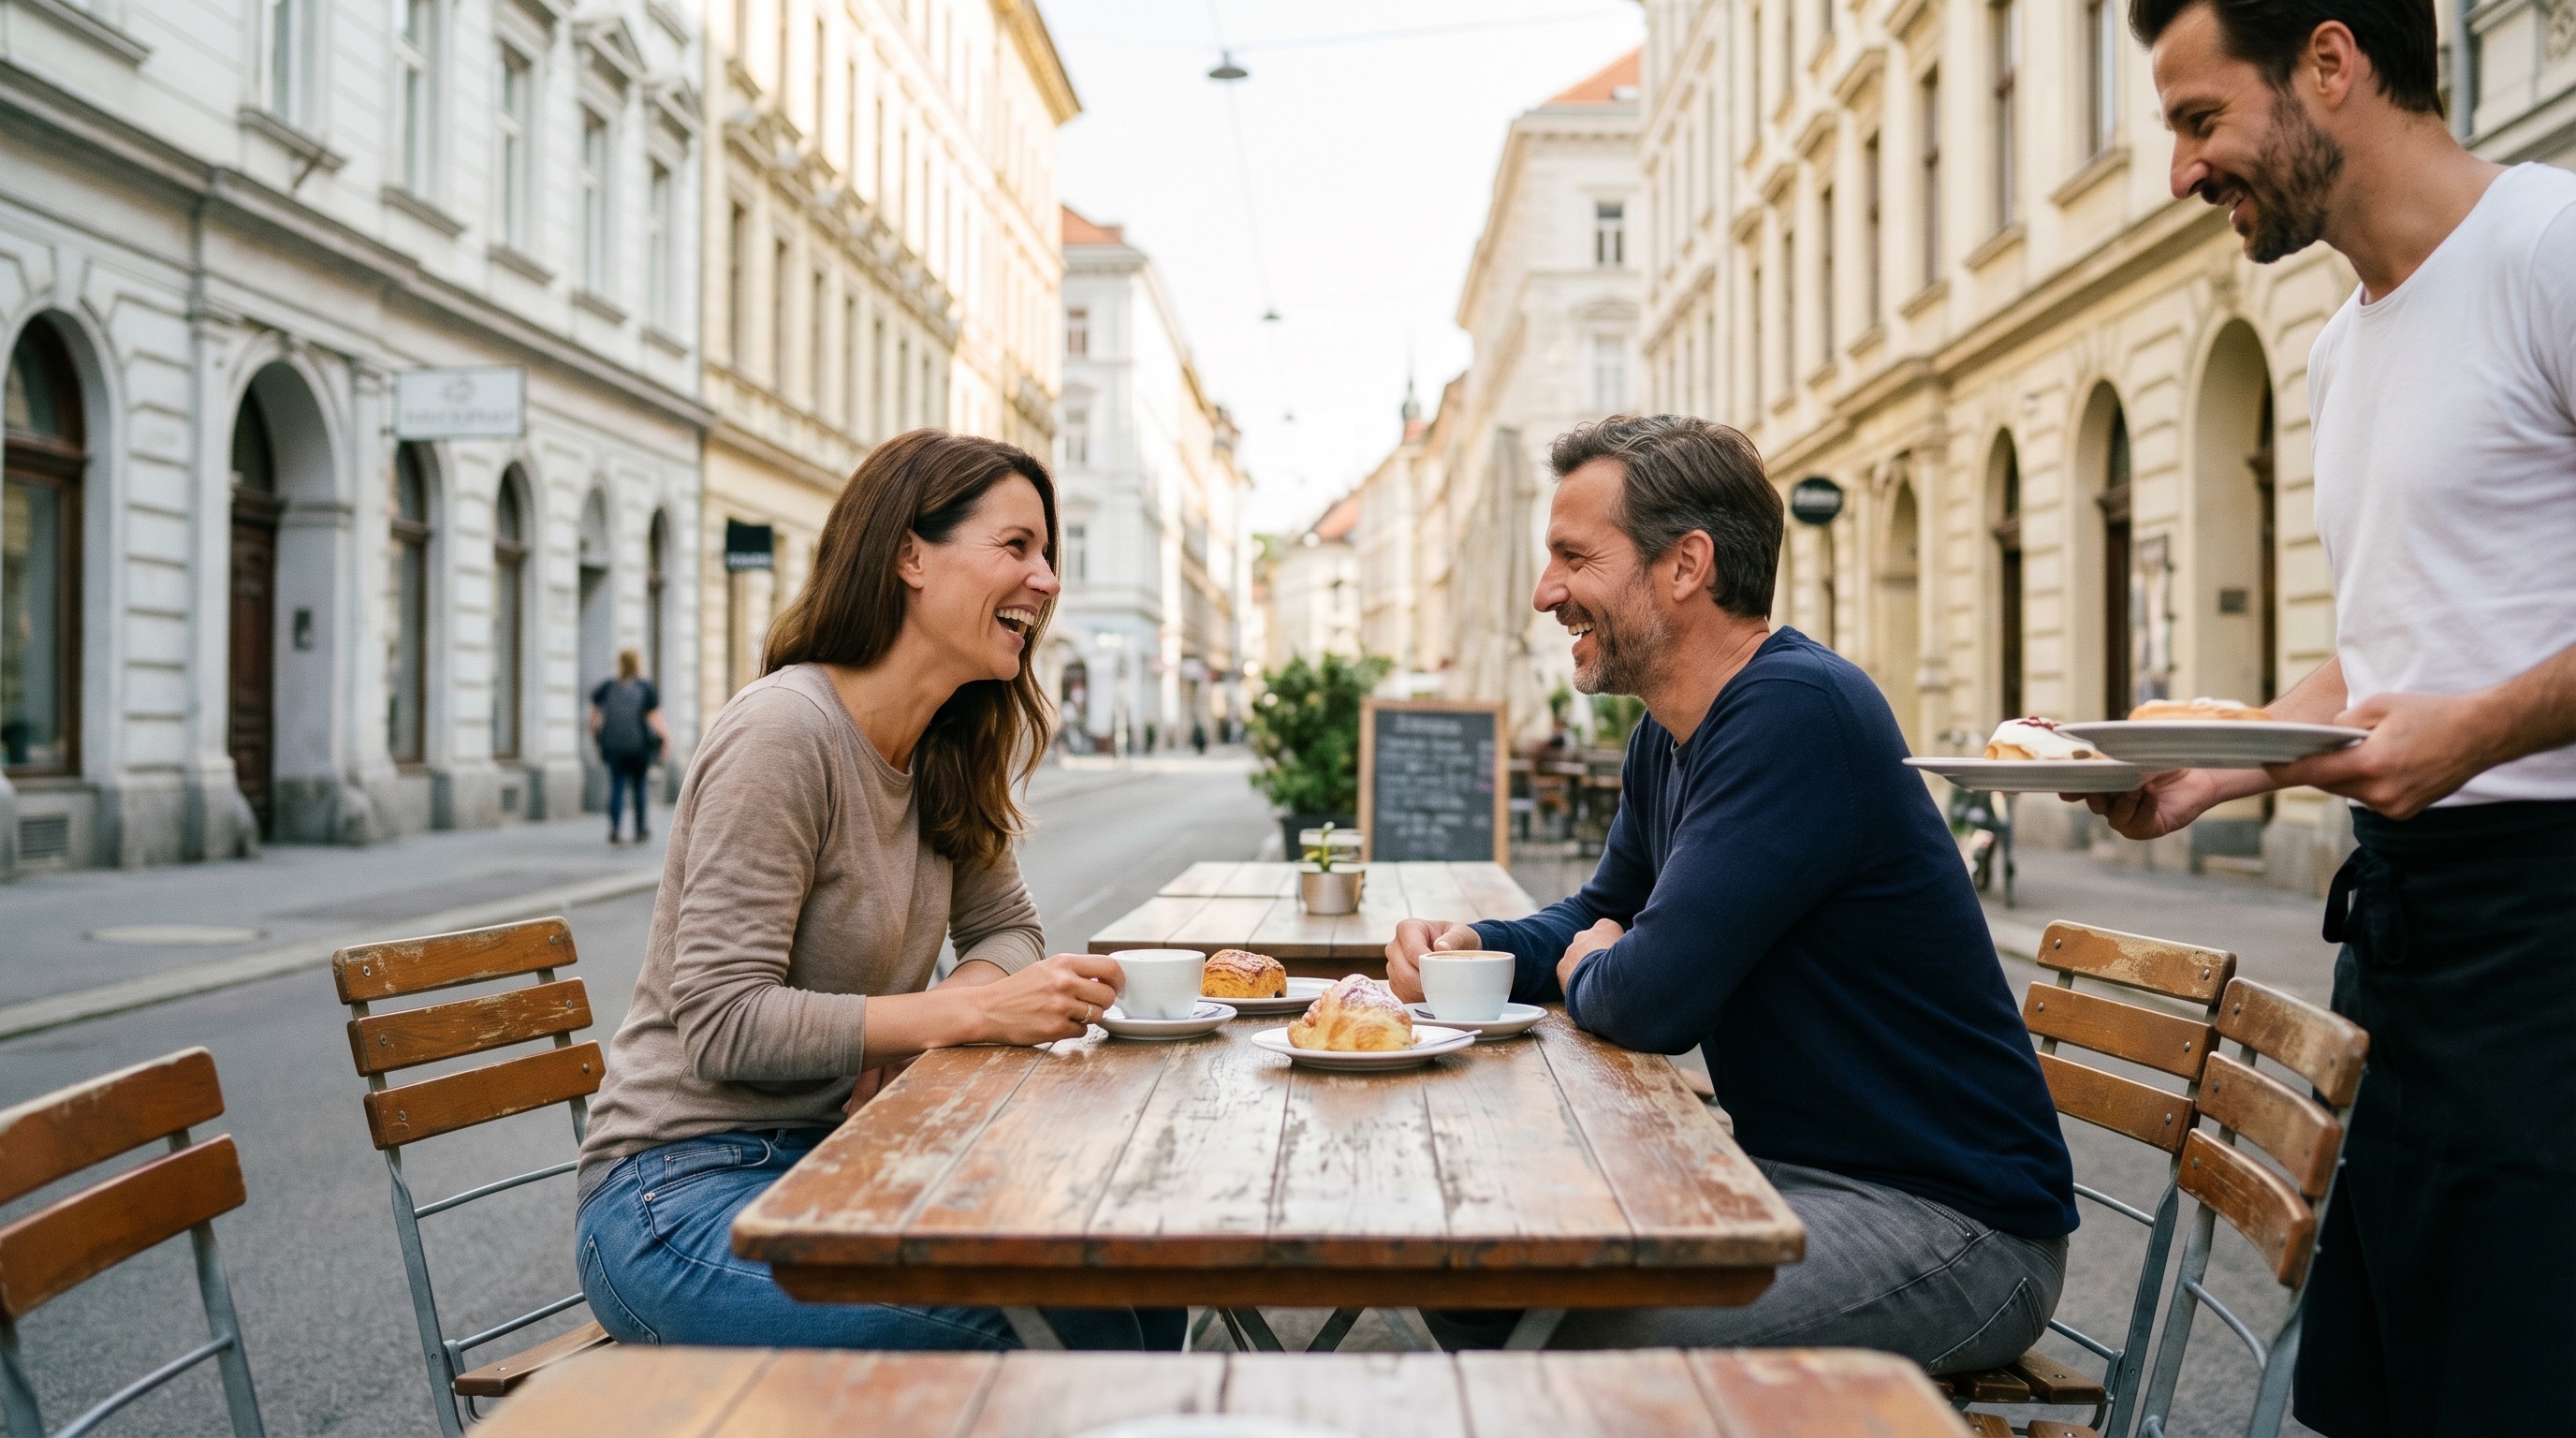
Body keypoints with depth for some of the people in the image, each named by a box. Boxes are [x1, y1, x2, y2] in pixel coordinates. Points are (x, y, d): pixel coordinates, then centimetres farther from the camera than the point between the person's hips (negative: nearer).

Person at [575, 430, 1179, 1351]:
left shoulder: (951, 753, 5)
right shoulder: (784, 732, -20)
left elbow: (1002, 929, 15)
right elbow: (724, 1021, -22)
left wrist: (923, 1033, -8)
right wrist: (973, 1013, -26)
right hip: (686, 1186, -7)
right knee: (962, 1339, -30)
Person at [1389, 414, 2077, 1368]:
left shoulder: (1794, 713, -23)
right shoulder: (1668, 736, 9)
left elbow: (1654, 999, -27)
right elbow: (1600, 914, 23)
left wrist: (1582, 973, -3)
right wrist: (1473, 947, 2)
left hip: (1952, 1218, -9)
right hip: (1783, 1164, 9)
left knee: (1609, 1344, -28)